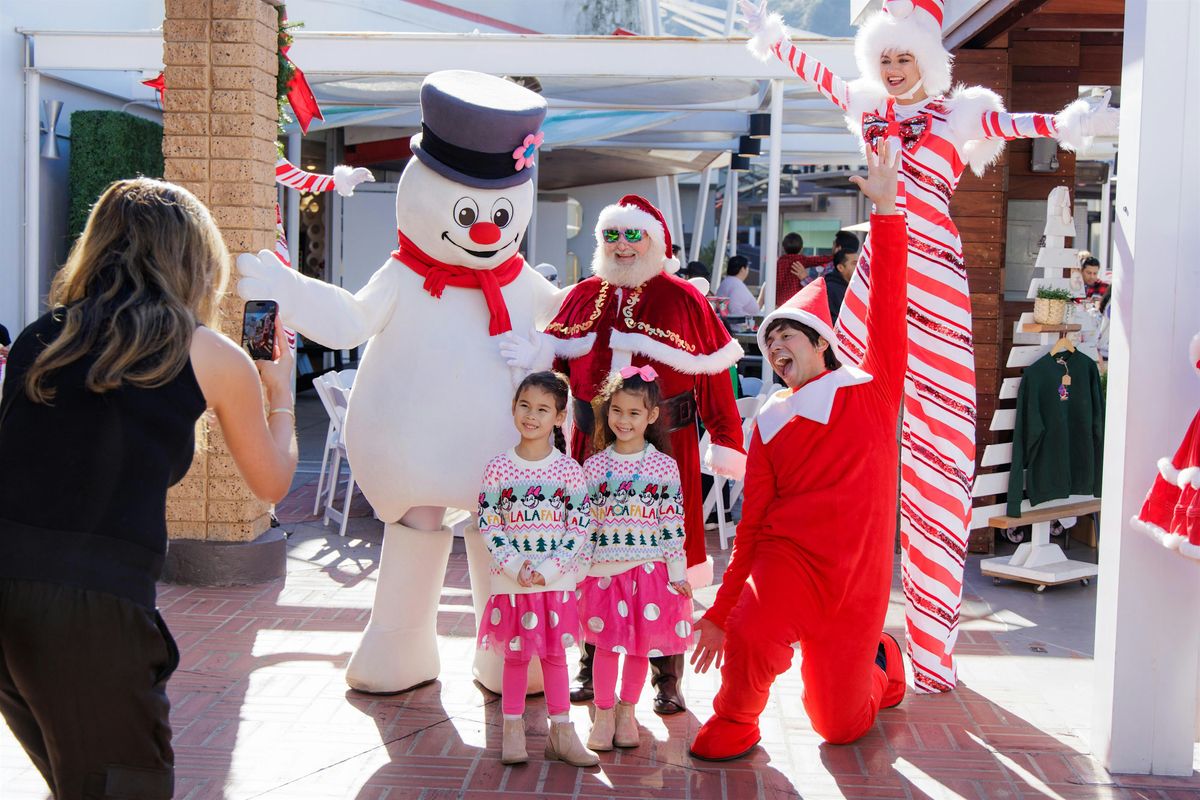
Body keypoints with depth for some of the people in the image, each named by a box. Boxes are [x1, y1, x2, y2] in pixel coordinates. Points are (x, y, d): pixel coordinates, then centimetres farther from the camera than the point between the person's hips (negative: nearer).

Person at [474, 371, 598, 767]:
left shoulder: (568, 469, -3)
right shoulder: (498, 467, -3)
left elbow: (580, 527, -4)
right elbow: (488, 526, -3)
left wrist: (549, 568, -13)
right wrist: (515, 566, -14)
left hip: (556, 581, 0)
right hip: (511, 581, 0)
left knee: (554, 654, 9)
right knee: (515, 656, 10)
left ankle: (561, 733, 19)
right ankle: (513, 731, 22)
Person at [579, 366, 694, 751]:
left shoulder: (664, 466, -3)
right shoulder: (594, 466, 1)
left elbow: (673, 523, -2)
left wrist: (677, 573, -3)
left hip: (649, 568, 0)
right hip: (603, 568, 1)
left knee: (642, 644, 8)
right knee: (606, 643, 5)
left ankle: (627, 711, 27)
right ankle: (603, 713, 21)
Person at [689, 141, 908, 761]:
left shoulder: (872, 389, 3)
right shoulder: (771, 424, 9)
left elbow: (888, 311, -10)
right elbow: (752, 521, 10)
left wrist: (885, 212, -17)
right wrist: (722, 610, 8)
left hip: (857, 577, -1)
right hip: (788, 553, 1)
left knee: (839, 726, 10)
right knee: (751, 637, -33)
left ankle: (880, 661, 43)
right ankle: (734, 723, -1)